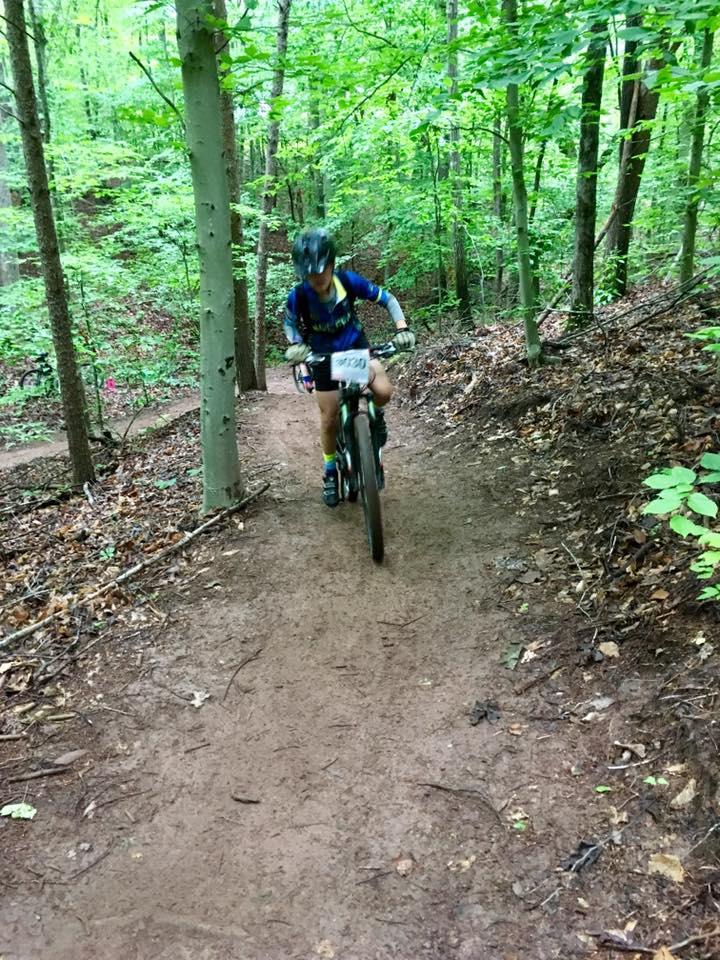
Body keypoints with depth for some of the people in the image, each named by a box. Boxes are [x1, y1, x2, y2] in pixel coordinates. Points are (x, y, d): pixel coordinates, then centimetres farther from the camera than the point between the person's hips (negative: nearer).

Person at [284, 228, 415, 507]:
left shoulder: (349, 281, -24)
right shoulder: (298, 296, -25)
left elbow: (387, 299, -12)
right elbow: (290, 323, -5)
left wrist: (402, 328, -25)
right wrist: (295, 345, -24)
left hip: (355, 345, 0)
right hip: (324, 356, 0)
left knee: (383, 391, -26)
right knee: (329, 419, 2)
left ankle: (375, 415, 11)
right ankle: (330, 472, 25)